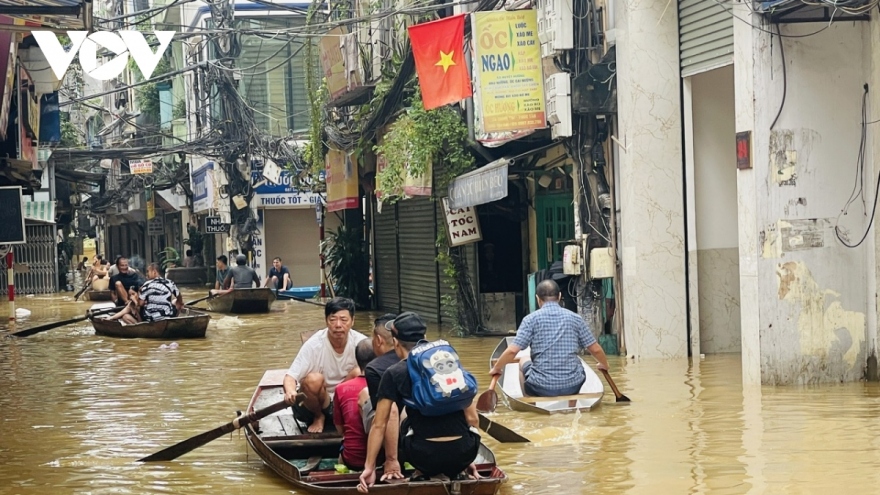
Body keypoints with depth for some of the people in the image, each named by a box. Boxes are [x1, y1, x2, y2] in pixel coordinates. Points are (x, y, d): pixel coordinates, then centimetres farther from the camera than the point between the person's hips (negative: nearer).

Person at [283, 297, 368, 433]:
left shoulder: (361, 343, -15)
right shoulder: (314, 345, -20)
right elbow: (290, 376, -24)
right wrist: (290, 391, -47)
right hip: (318, 403, -1)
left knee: (358, 373, -25)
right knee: (314, 379, -32)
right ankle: (318, 417, -1)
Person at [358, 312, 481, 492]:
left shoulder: (394, 374, 3)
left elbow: (379, 425, 2)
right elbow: (472, 418, 13)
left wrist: (369, 468, 10)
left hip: (426, 456, -2)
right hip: (463, 453, 2)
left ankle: (422, 473, 16)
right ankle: (457, 472, 21)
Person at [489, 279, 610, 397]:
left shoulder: (531, 319, -4)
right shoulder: (575, 318, 4)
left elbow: (512, 351, -9)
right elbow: (596, 349, 9)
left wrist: (496, 368, 9)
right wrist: (604, 364, 30)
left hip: (542, 387, -2)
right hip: (573, 386, 2)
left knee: (524, 362, 30)